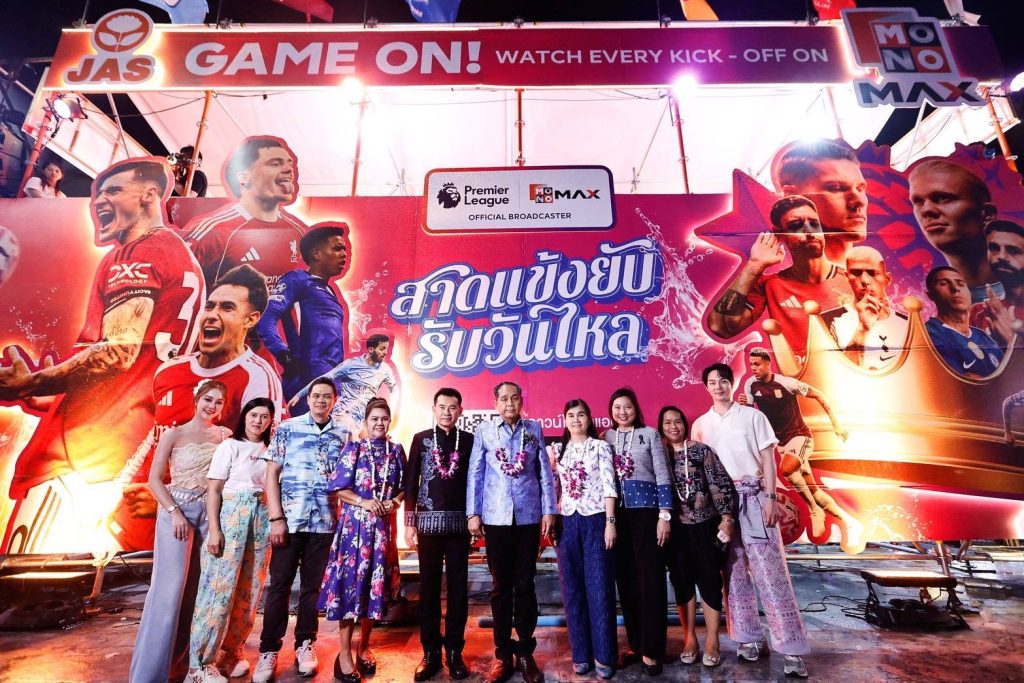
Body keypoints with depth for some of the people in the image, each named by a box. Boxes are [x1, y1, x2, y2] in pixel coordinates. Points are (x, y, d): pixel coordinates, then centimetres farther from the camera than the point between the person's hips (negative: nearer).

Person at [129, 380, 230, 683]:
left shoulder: (224, 435, 6)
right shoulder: (174, 434, 0)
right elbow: (154, 479, -3)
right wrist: (174, 512, -12)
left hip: (209, 513, 3)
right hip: (176, 510, -3)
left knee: (200, 587, 8)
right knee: (170, 587, -4)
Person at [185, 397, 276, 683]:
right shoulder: (230, 446, -1)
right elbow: (213, 490, -5)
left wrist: (275, 523, 5)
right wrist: (214, 529, -12)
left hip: (262, 520, 5)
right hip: (232, 516, -4)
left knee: (249, 590, 9)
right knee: (220, 587, -2)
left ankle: (231, 651, 24)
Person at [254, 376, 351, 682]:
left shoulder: (343, 435, 5)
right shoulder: (287, 428, 0)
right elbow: (272, 473, -1)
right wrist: (276, 518, -7)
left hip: (325, 521, 2)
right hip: (289, 519, -1)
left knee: (313, 586, 11)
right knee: (279, 585, 7)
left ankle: (305, 644, 27)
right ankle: (269, 650, 22)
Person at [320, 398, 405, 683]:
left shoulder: (396, 451, 7)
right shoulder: (353, 449, -1)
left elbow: (405, 487, 10)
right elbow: (338, 487, -5)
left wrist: (395, 502, -9)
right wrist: (364, 502, -16)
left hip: (383, 525, 3)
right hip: (354, 523, -3)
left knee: (376, 584, 9)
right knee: (350, 580, -1)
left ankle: (364, 647, 27)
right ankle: (345, 653, 12)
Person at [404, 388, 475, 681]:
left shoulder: (469, 440, 5)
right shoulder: (421, 439, 5)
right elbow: (411, 483, 4)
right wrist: (409, 522, 0)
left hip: (459, 522, 0)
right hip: (428, 521, 0)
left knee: (458, 586, 6)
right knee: (429, 586, 7)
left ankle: (454, 651, 18)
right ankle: (430, 651, 19)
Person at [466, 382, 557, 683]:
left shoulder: (534, 429, 6)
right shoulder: (484, 430, 3)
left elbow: (545, 472, 6)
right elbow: (475, 473, 2)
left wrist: (549, 510, 1)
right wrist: (473, 513, -3)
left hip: (529, 516, 1)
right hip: (496, 517, 0)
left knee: (525, 585, 9)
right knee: (501, 586, 9)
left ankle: (525, 652, 23)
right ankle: (502, 654, 22)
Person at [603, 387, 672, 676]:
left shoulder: (650, 434, 3)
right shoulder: (606, 438, 9)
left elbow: (662, 475, -1)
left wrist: (664, 515, -7)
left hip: (645, 511, -3)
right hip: (616, 513, 3)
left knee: (650, 580, -1)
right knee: (625, 580, 9)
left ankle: (650, 650, 10)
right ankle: (635, 644, 22)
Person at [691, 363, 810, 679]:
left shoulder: (753, 416, 3)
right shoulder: (700, 424, 8)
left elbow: (767, 457, 0)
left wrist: (770, 498, -9)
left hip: (753, 497, -2)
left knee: (770, 572, -3)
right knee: (734, 571, 9)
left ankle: (792, 648, 3)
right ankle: (748, 637, 21)